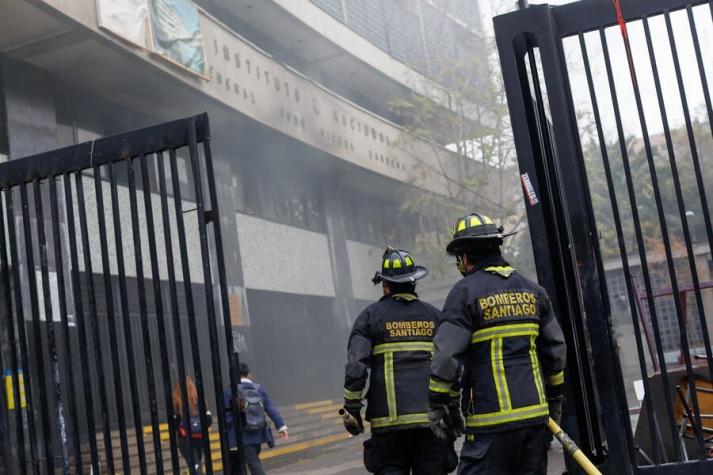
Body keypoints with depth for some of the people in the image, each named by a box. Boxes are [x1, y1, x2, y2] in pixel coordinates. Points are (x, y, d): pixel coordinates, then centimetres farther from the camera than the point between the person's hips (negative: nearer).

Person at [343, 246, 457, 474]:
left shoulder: (371, 315, 3)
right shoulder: (433, 315, 11)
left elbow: (356, 366, -7)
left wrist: (352, 409, -1)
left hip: (390, 418, -2)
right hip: (432, 416, 2)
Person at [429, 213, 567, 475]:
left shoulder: (465, 291, -7)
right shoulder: (532, 289, 12)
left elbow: (447, 353, -13)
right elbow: (555, 348, 15)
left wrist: (436, 403, -3)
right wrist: (555, 398, 24)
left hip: (491, 418, -6)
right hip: (535, 414, 6)